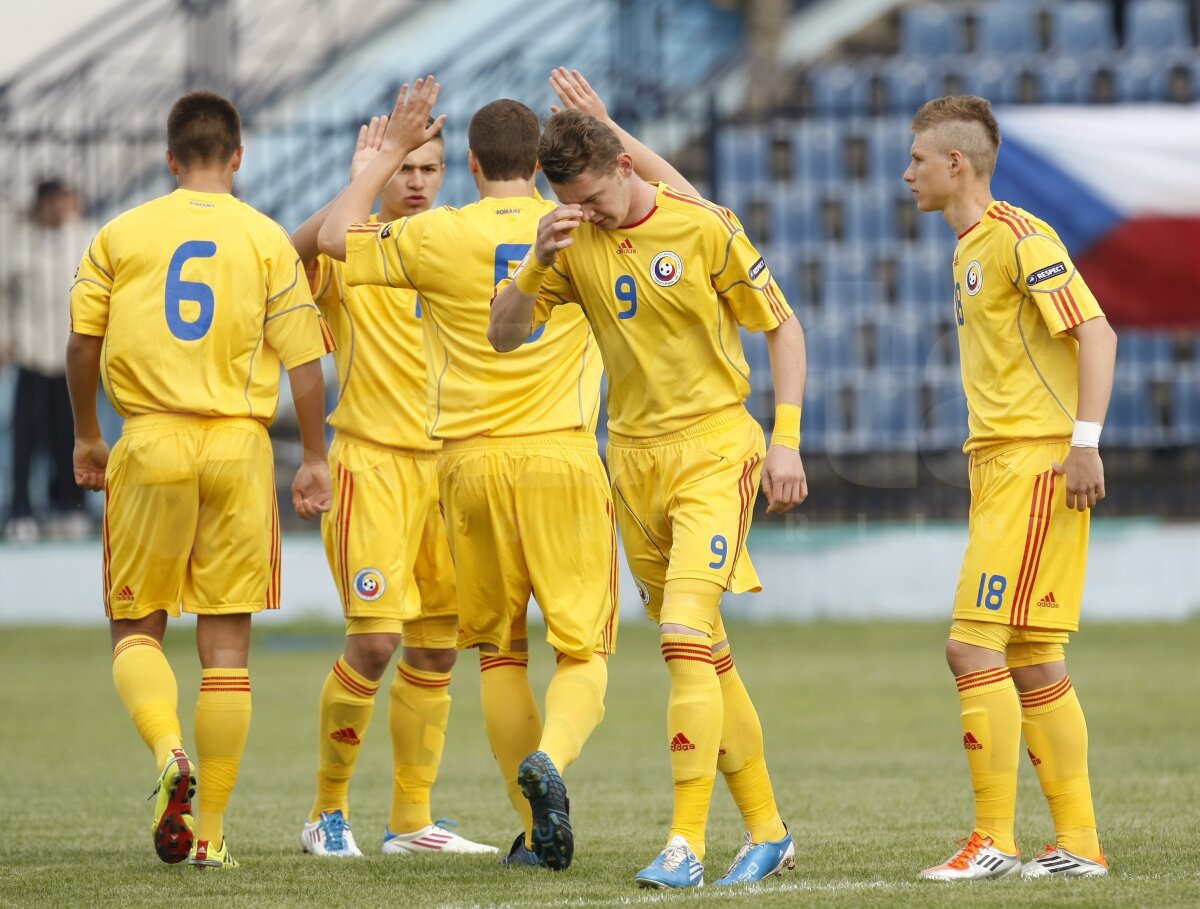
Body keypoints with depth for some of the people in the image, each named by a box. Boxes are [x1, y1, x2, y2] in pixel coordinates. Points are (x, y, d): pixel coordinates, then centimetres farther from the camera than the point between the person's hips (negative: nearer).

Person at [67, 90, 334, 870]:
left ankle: (169, 751, -19)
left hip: (151, 445, 0)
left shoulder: (122, 235, 4)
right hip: (240, 444, 0)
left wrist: (88, 438, 21)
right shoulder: (267, 240, 2)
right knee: (227, 640, 5)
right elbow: (303, 358, 0)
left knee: (136, 627, 11)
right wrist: (315, 459, 8)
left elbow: (83, 345, 7)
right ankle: (211, 830, 5)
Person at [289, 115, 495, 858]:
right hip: (373, 462, -5)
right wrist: (357, 190, -37)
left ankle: (412, 821, 16)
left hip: (450, 462, 5)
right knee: (374, 640, -13)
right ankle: (329, 809, 3)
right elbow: (297, 251, -28)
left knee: (437, 651, 7)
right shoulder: (350, 250, -6)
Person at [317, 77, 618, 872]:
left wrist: (392, 150, 23)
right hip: (561, 457, -1)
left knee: (499, 651, 13)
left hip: (472, 462, 1)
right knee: (585, 650, 1)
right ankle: (551, 756, -30)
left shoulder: (437, 236, -1)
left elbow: (335, 235, 15)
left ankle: (537, 832, 11)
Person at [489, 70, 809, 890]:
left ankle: (687, 842, -20)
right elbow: (504, 334, 1)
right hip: (634, 457, 5)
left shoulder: (704, 228, -10)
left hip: (715, 451, -5)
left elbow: (783, 326, -2)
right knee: (705, 658, 10)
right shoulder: (576, 244, 2)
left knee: (687, 635, -19)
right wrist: (539, 260, -16)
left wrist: (787, 440, -9)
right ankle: (767, 829, 21)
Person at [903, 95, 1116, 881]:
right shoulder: (971, 247, 18)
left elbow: (1095, 332, -17)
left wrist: (1085, 441, -22)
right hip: (999, 464, 10)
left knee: (975, 649, -12)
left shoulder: (1018, 236, -11)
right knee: (1032, 662, 9)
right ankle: (1078, 844, 11)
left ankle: (995, 840, -9)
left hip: (1038, 462, -10)